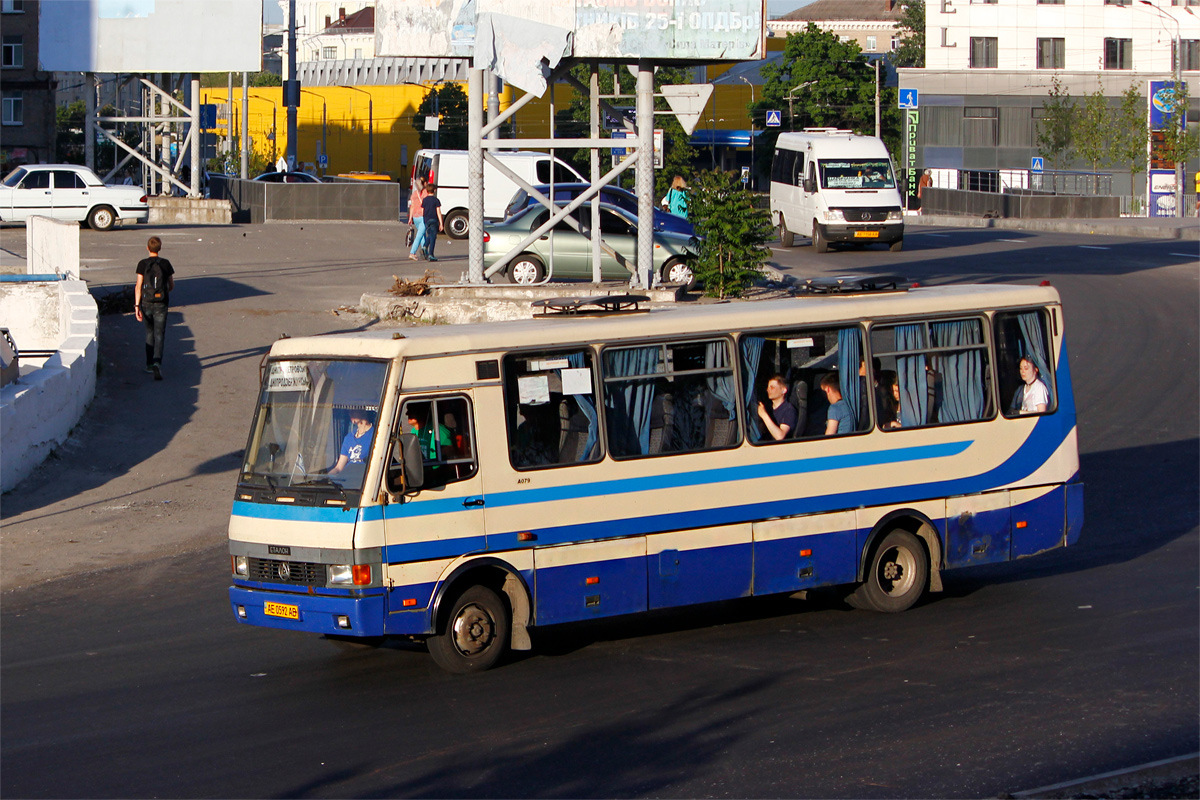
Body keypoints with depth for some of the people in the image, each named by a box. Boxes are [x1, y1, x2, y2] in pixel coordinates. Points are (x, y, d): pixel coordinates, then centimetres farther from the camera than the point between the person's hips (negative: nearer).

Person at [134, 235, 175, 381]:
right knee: (159, 335, -3)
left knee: (149, 332, 19)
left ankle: (149, 364, 27)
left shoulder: (143, 264, -4)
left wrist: (137, 306, -10)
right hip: (161, 304, 0)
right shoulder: (166, 264, 0)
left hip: (146, 303, 0)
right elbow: (171, 286, 9)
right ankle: (157, 362, -25)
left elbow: (138, 286, -9)